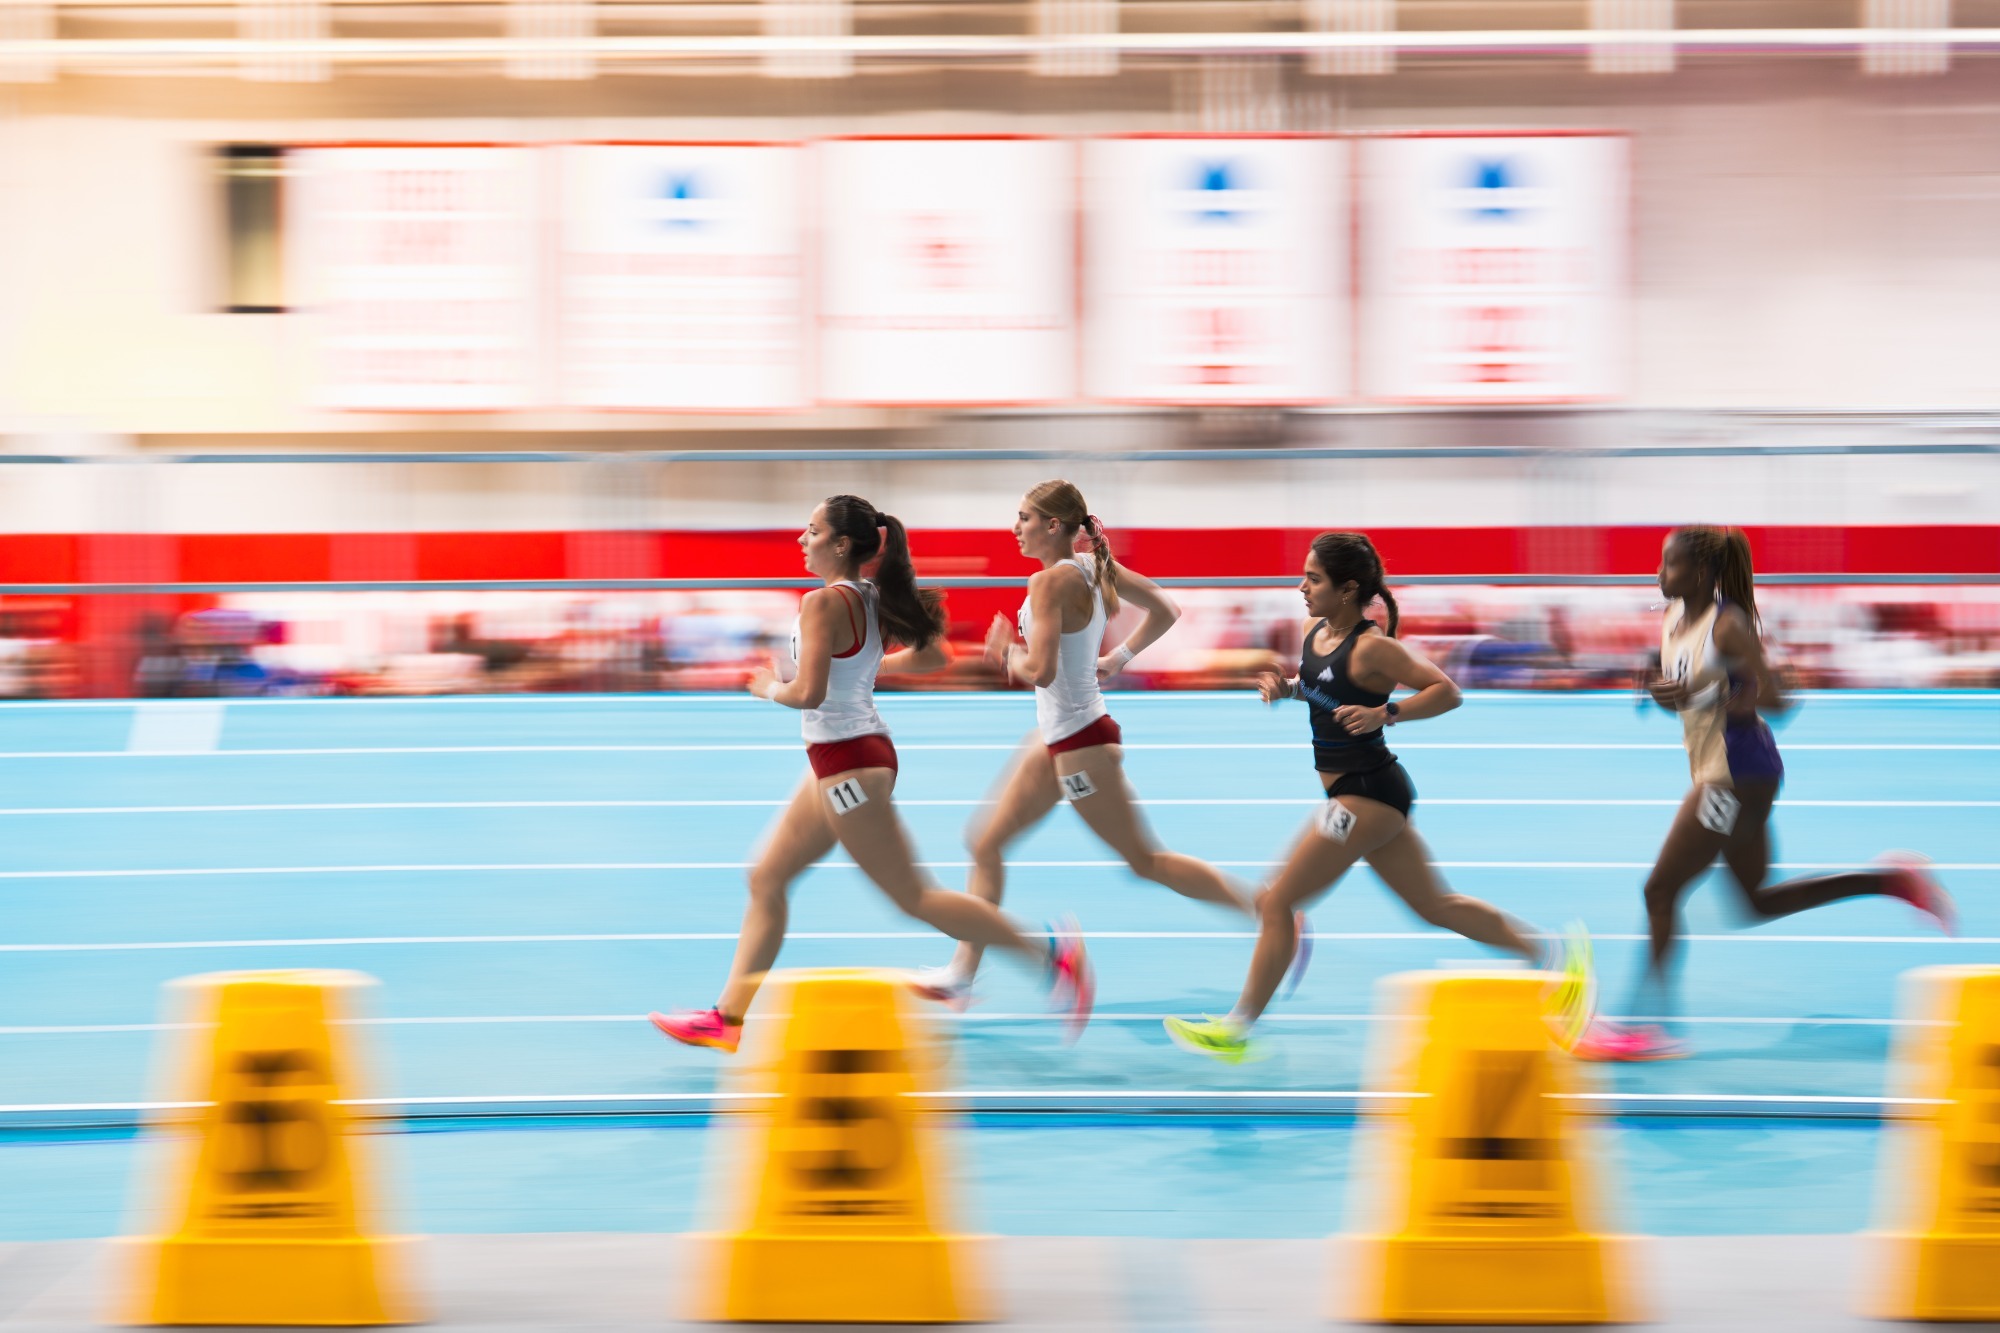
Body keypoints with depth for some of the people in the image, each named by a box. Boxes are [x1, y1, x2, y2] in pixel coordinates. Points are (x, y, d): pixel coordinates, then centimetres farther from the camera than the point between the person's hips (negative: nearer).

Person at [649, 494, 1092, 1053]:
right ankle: (730, 1016, 14)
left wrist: (769, 688, -6)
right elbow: (933, 654, 15)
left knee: (913, 896, -4)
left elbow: (808, 693, -26)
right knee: (766, 880, 12)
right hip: (842, 759, 10)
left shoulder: (823, 602, -19)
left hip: (848, 762, -10)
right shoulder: (872, 599, 7)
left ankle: (1051, 953, -2)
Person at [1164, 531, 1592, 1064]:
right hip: (1356, 794, 10)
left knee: (1277, 903, -5)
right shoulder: (1315, 631, 6)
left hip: (1368, 795, -10)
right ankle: (1553, 956, 22)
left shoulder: (1371, 647, -19)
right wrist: (1283, 686, 4)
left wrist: (1383, 714, -27)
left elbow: (1446, 692, -18)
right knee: (1436, 906, 16)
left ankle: (1237, 1030, 4)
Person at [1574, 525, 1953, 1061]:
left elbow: (1771, 698, -21)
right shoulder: (1673, 620, 9)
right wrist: (1659, 689, -1)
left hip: (1738, 774, -10)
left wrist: (1695, 697, -28)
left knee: (1660, 889, -8)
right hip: (1713, 771, 10)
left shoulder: (1728, 625, -16)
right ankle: (1892, 880, 22)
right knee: (1760, 901, 17)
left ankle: (1646, 1023, -4)